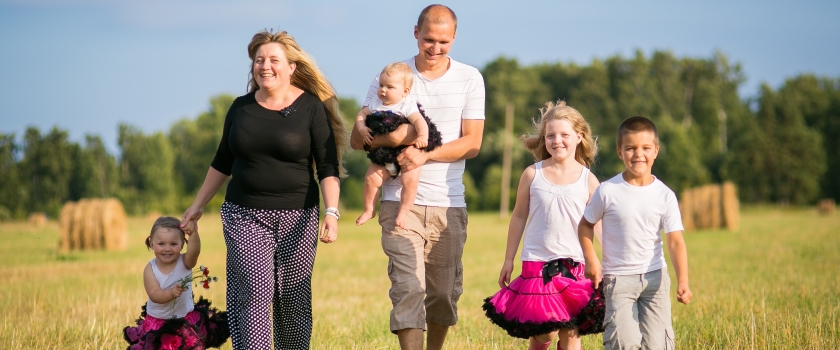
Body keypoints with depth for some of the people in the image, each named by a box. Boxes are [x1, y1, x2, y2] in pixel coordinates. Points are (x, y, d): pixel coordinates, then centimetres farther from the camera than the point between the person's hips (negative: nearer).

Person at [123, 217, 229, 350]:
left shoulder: (184, 263, -12)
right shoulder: (150, 269, -10)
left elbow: (194, 251, -35)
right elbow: (154, 295, -21)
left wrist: (193, 233, -55)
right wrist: (171, 293, -41)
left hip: (186, 320, 0)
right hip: (157, 322, 0)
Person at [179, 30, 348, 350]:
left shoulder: (311, 107, -1)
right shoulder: (241, 107, 9)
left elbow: (328, 167, -4)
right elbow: (222, 163, 19)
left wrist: (332, 211, -17)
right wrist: (198, 205, 20)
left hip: (296, 217, -1)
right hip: (244, 216, 1)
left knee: (293, 299, 2)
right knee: (255, 291, -13)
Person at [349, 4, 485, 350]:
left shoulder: (469, 79, 5)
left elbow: (472, 142, -1)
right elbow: (357, 138, 3)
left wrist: (425, 155, -16)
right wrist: (392, 138, -18)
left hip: (448, 204, 2)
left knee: (444, 292, 9)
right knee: (409, 288, -12)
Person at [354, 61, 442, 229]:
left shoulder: (407, 106, -10)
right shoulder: (376, 103, 8)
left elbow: (419, 121, -21)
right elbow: (362, 114, 12)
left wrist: (422, 136, -38)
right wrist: (361, 128, -7)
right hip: (382, 156, 4)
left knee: (410, 181, -20)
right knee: (371, 178, -8)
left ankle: (402, 213, -5)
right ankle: (369, 210, 12)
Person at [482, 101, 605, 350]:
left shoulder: (588, 180, 0)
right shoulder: (532, 175, 1)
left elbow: (601, 226, 1)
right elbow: (519, 217, 9)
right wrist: (508, 260, 10)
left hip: (574, 264, 0)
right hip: (536, 263, 0)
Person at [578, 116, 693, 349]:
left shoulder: (665, 195, -3)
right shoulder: (608, 192, -6)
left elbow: (675, 241, -9)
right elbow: (585, 225, 7)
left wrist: (683, 282, -21)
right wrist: (591, 259, -7)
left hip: (655, 277, 2)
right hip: (618, 279, -2)